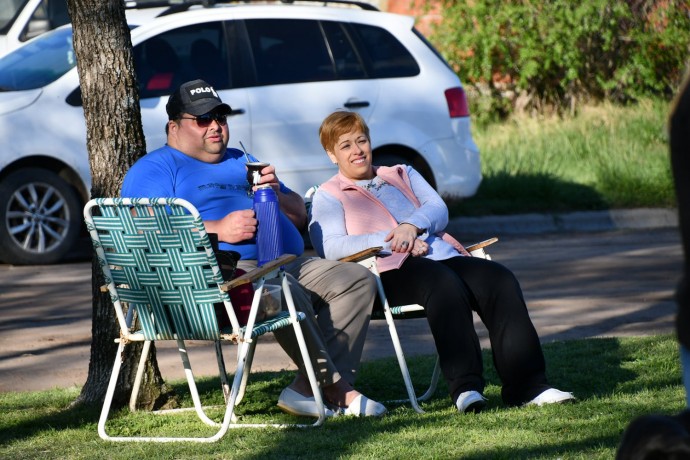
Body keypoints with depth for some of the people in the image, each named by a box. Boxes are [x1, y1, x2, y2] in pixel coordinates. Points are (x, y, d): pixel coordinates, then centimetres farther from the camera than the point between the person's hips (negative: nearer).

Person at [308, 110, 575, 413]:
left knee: (499, 280, -23)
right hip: (393, 271, -5)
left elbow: (438, 209, 15)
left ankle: (526, 385, -30)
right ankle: (465, 387, -45)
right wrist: (389, 241, -15)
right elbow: (329, 246, -5)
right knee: (444, 284, -38)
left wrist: (412, 225, -9)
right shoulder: (329, 196, 15)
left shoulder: (403, 175, 32)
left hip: (444, 254, 6)